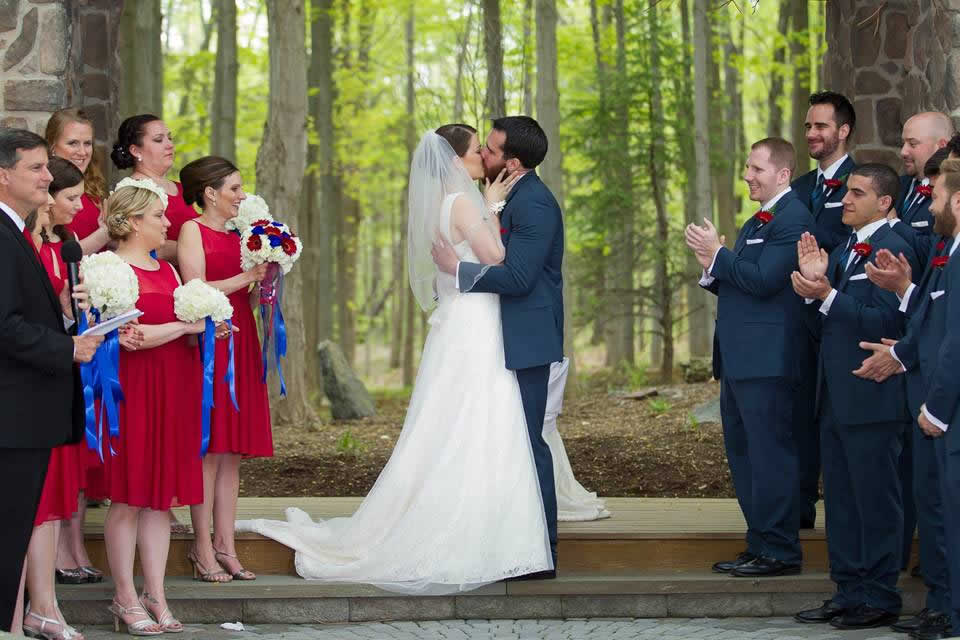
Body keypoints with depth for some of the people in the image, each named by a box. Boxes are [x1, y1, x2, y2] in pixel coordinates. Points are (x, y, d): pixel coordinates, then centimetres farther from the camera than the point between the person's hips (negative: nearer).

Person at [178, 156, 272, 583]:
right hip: (208, 344, -7)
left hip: (240, 344, 7)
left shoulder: (237, 235, 18)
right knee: (208, 450, -6)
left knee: (232, 452, 6)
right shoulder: (192, 230, -3)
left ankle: (226, 547, 8)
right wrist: (247, 277, -11)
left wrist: (264, 281, 3)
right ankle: (204, 548, -2)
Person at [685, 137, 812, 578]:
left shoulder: (792, 219, -12)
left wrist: (718, 254, -11)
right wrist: (713, 269, 4)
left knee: (770, 455, -7)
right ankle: (759, 545, 21)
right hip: (739, 360, 11)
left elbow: (763, 281, -21)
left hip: (767, 360, -11)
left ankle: (778, 551, -2)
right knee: (742, 453, 14)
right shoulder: (757, 223, 20)